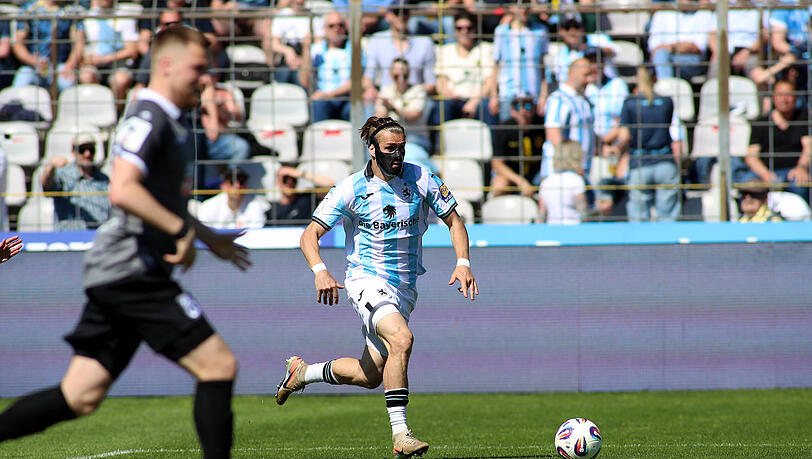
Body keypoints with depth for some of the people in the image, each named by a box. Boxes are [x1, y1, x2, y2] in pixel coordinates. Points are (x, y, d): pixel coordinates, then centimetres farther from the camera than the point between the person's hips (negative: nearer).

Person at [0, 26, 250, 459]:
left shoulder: (173, 124, 20)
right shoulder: (148, 119, -12)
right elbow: (123, 191, -26)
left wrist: (209, 237, 32)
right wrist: (183, 230, -21)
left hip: (114, 274, 10)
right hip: (131, 271, -10)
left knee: (80, 397, 7)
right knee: (218, 365, -9)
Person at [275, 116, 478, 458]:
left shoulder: (422, 180, -1)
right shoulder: (351, 189, -9)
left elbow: (453, 221, 9)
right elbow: (310, 234, -7)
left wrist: (463, 262, -7)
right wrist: (320, 271, -26)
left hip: (405, 287, 5)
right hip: (367, 279, -5)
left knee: (370, 375, 9)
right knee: (401, 339, -32)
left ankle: (301, 372, 36)